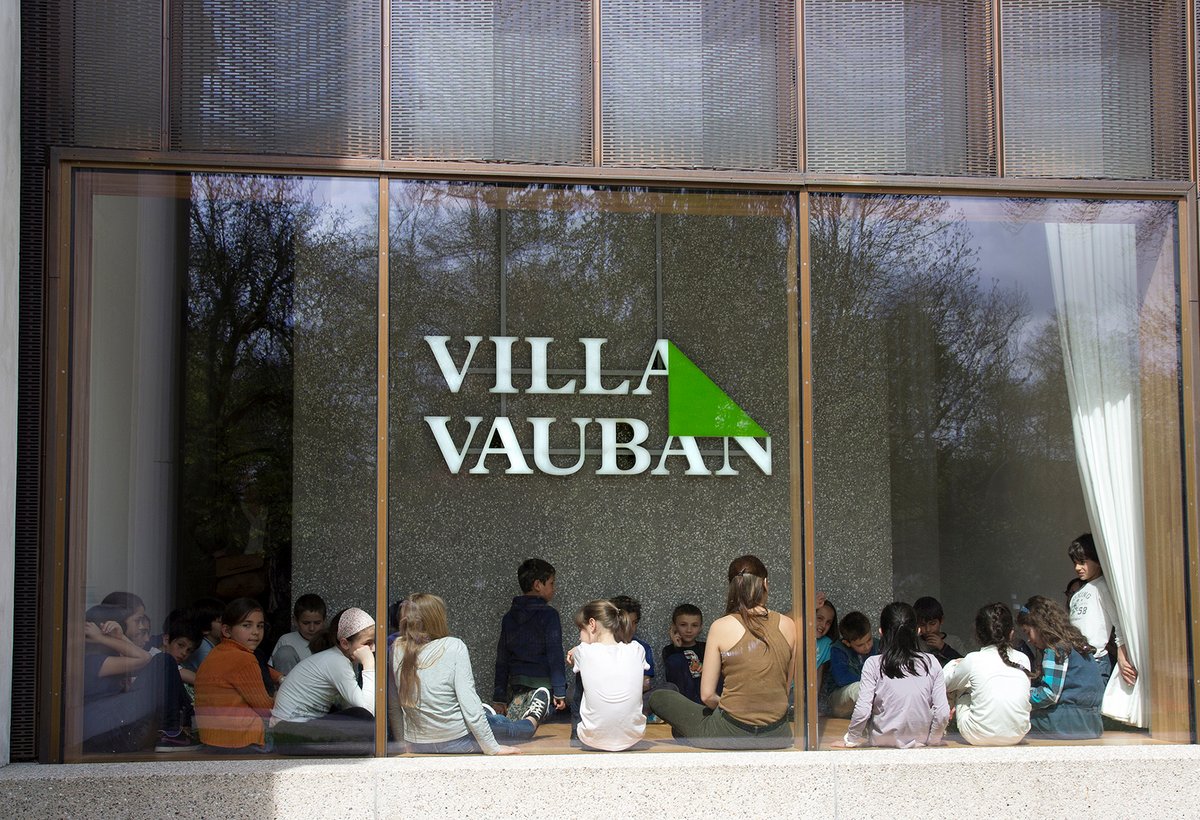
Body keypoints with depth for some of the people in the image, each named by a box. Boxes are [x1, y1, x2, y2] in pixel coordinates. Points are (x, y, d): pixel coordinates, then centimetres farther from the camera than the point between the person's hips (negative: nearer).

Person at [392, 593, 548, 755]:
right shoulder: (454, 646, -17)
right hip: (456, 743, -4)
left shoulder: (397, 649, -6)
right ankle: (530, 721, 59)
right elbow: (469, 703, -20)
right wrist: (492, 748, -13)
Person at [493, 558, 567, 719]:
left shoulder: (509, 616, 13)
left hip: (516, 686, 5)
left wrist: (499, 698, 17)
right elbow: (555, 656, -8)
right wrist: (560, 693, -6)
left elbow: (502, 659, 14)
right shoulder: (548, 614, -5)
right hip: (542, 684, -5)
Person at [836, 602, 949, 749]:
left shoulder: (873, 664, -13)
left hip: (883, 740, -2)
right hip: (921, 740, 2)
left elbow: (862, 712, -18)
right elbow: (943, 713, -10)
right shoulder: (931, 662, -7)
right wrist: (933, 739, 7)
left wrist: (851, 739, -2)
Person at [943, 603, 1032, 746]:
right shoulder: (1023, 660, 0)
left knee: (961, 690, 23)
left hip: (980, 737, -3)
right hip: (1016, 736, 3)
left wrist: (953, 664, 31)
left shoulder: (973, 660, -10)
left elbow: (946, 684, 8)